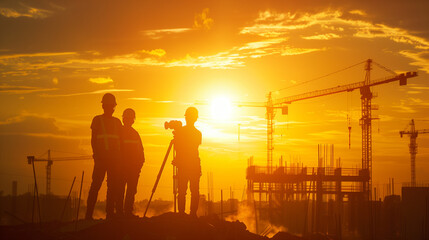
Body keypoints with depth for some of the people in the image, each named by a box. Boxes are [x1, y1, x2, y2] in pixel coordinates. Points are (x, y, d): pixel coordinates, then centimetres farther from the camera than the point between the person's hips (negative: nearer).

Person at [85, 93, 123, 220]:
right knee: (96, 185, -8)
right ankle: (88, 215, -8)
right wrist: (96, 154, -10)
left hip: (114, 158, 4)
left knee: (113, 186, 1)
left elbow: (120, 141, 16)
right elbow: (93, 139, 1)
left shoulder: (117, 122, 16)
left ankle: (110, 214, 5)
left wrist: (119, 157, 5)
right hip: (101, 157, -4)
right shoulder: (97, 120, 6)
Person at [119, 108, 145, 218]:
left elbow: (141, 151, 17)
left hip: (134, 167, 5)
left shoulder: (135, 134, 16)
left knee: (131, 190, 2)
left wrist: (140, 163, 4)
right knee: (120, 189, -7)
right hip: (121, 166, -5)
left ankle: (128, 212, 6)